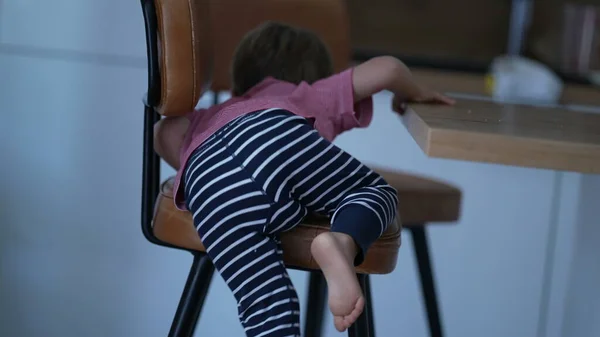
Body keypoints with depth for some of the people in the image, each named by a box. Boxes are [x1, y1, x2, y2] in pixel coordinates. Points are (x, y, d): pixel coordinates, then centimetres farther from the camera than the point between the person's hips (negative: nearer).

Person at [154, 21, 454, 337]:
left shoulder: (209, 118, 46)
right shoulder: (314, 95, 39)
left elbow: (165, 131, 27)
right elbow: (386, 68, 31)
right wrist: (414, 94, 51)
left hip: (206, 178, 2)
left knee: (267, 305, -8)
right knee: (376, 191, 17)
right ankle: (342, 242, -16)